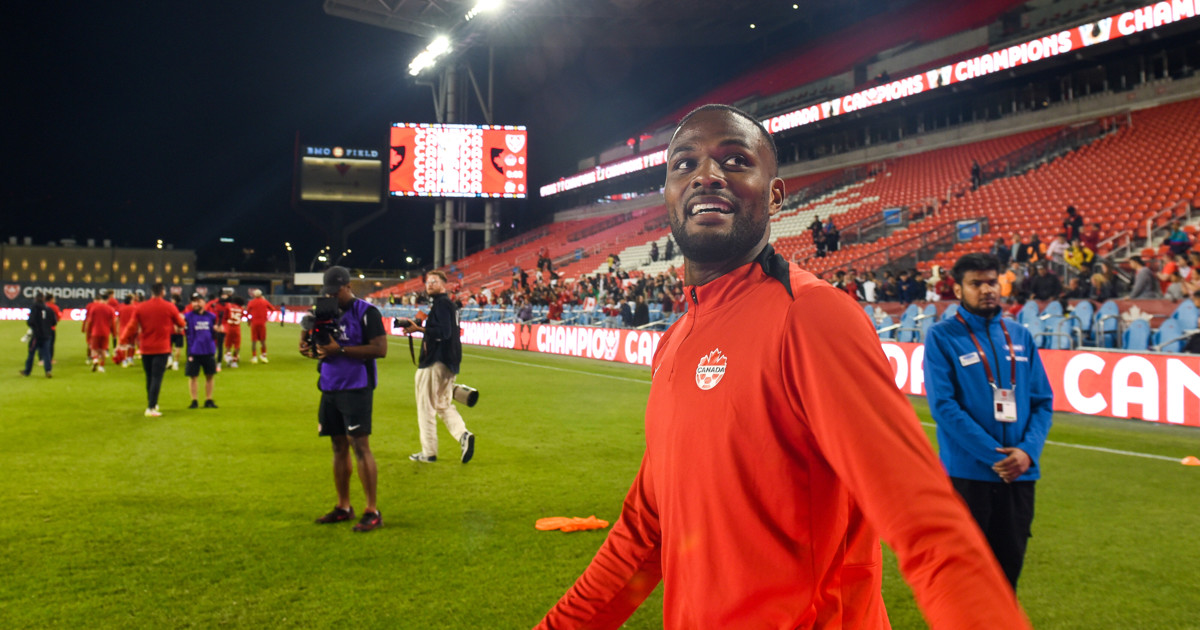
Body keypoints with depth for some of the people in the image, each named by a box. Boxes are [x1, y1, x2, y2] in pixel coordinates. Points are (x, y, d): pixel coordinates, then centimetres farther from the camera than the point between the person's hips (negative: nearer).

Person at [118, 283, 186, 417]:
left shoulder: (140, 307, 0)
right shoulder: (169, 307, -5)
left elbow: (132, 326, -3)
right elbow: (181, 323, 7)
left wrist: (126, 340, 9)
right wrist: (182, 318, 29)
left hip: (145, 348, 3)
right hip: (162, 348, -3)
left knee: (149, 377, 17)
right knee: (157, 377, -4)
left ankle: (152, 404, 30)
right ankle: (151, 408, -11)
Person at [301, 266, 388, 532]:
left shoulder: (366, 312, -8)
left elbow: (380, 349, -16)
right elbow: (319, 346, 19)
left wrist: (340, 350, -20)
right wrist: (310, 348, -5)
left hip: (356, 388, -7)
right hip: (330, 388, 7)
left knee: (360, 445, -9)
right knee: (339, 447, 12)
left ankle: (372, 511, -4)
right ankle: (343, 507, 22)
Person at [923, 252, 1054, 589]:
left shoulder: (1021, 338, 11)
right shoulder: (942, 337, -5)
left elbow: (1043, 400, 8)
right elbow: (943, 406, -13)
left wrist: (1027, 451, -10)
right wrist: (994, 455, -17)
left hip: (1019, 474, 5)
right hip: (967, 473, -4)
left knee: (1009, 563, 14)